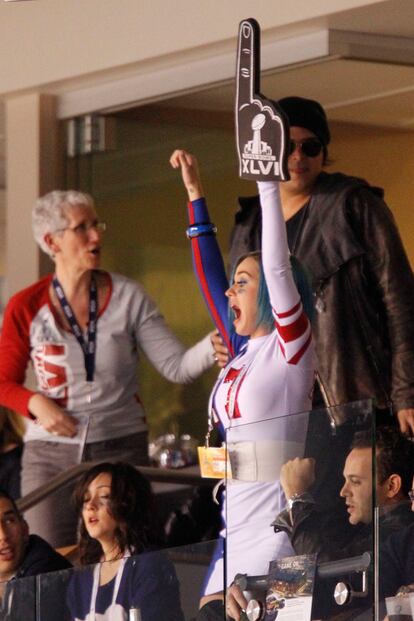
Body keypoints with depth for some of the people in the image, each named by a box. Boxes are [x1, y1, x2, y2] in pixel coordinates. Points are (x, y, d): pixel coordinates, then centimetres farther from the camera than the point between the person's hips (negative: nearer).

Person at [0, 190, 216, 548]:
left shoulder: (127, 297, -1)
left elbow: (176, 367, -6)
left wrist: (218, 341, -25)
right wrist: (36, 403, -13)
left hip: (121, 447, 0)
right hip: (50, 453, 0)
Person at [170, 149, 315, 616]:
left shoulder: (291, 346, -3)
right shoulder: (242, 352, 16)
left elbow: (278, 267, -15)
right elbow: (208, 276, 23)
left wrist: (267, 183, -15)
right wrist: (195, 195, 27)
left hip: (276, 521, -7)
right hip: (235, 522, 7)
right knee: (211, 611, -4)